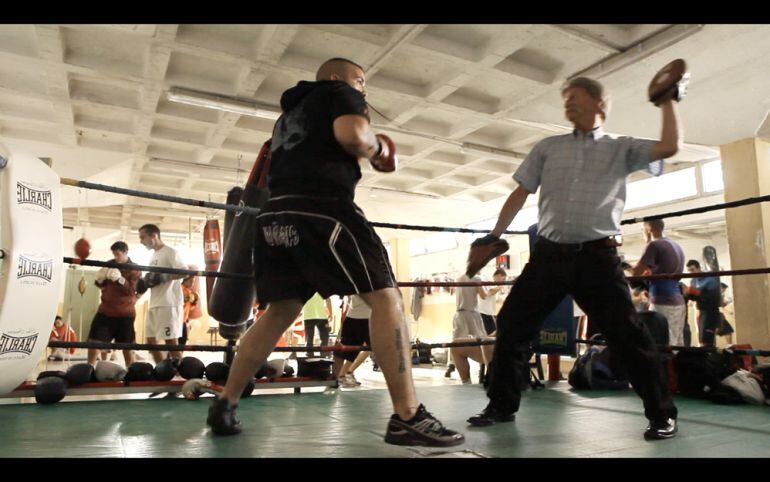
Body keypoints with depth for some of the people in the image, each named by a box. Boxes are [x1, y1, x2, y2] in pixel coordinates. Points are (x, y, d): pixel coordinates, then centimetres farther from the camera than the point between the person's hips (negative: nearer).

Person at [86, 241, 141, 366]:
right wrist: (99, 279, -9)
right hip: (105, 310, 4)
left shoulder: (134, 270, -5)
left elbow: (131, 290, -17)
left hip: (125, 313, -4)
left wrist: (119, 279, -31)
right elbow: (102, 285, 14)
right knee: (93, 340, 4)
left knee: (127, 345, 3)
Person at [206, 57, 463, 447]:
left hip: (276, 214, 8)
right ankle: (407, 417, -14)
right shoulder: (340, 93, 10)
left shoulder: (290, 112, 33)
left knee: (281, 311, 15)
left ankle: (224, 406, 15)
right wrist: (377, 148, 9)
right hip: (322, 209, -8)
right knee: (385, 297, -7)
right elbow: (352, 135, -11)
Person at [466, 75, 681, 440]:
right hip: (549, 253, 3)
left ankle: (662, 414, 13)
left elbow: (670, 146, -4)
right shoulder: (547, 148, 16)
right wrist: (495, 235, 13)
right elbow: (520, 194, 16)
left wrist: (666, 101, 4)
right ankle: (502, 405, 17)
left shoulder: (621, 149, 10)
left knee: (627, 334, -6)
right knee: (511, 324, 1)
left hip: (597, 256, -2)